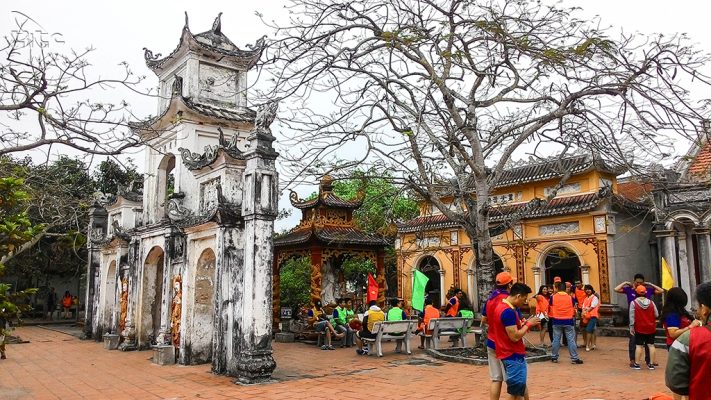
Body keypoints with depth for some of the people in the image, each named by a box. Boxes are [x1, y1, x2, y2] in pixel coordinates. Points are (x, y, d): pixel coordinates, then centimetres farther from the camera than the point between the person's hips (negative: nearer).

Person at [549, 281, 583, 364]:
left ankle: (554, 357, 13)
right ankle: (574, 358, 4)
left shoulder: (553, 297, -3)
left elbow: (550, 309, 6)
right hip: (568, 321, -1)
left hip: (556, 321, 1)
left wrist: (551, 317, 24)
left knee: (556, 339, 7)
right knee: (571, 340, 3)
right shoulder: (571, 298, -3)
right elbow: (573, 309, 10)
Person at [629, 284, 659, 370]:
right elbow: (656, 314, 1)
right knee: (651, 345, 9)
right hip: (651, 328, 3)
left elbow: (632, 316, -12)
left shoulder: (634, 303, -10)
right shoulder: (651, 302, 0)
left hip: (639, 328, -3)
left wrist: (631, 327, -5)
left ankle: (636, 364, 4)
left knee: (639, 345, 1)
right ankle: (651, 364, 12)